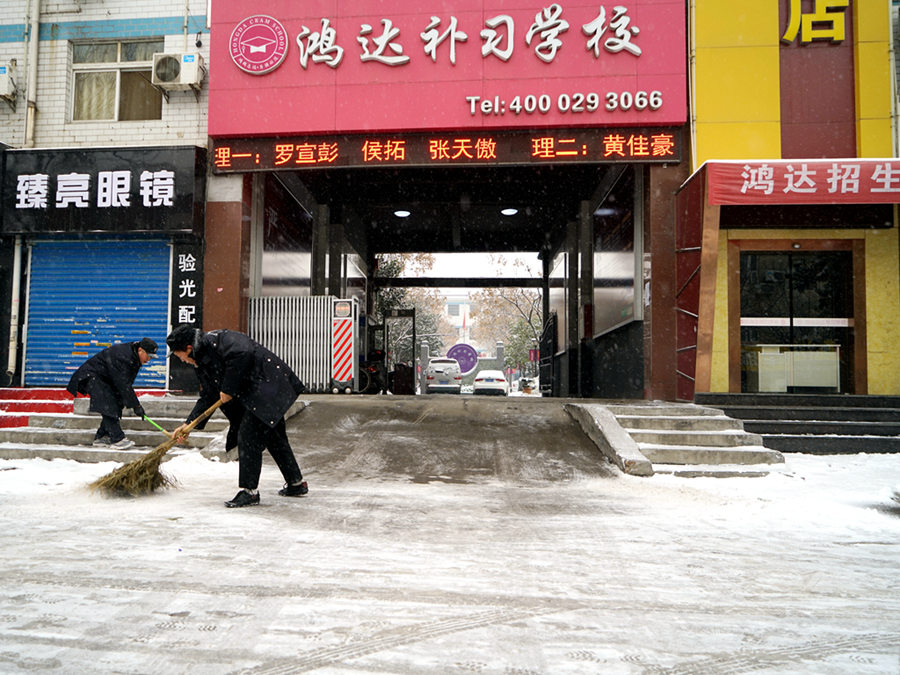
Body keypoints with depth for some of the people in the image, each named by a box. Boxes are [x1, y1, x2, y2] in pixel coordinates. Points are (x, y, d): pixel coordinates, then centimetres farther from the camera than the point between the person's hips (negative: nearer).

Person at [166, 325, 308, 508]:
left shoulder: (216, 340, -15)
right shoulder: (202, 362, 15)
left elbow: (243, 354, -32)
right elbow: (207, 398, 18)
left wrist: (229, 389, -23)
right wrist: (189, 424, 10)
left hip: (269, 386, -11)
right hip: (253, 396, 11)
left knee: (248, 438, -10)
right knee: (274, 438, 18)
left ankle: (249, 491, -1)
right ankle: (297, 484, 30)